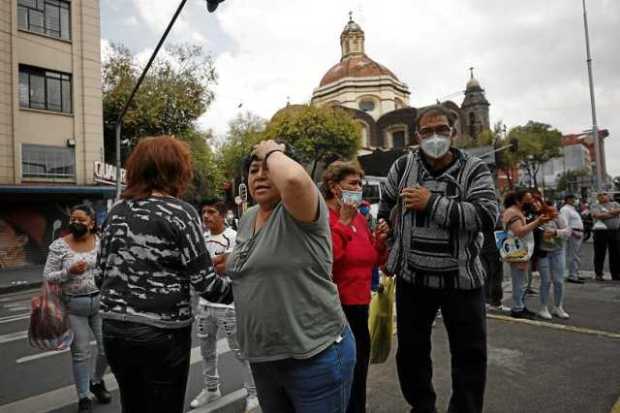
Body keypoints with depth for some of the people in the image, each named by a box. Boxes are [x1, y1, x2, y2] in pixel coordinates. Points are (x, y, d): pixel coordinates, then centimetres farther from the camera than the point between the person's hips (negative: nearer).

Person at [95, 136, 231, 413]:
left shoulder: (116, 211, 5)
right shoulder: (180, 213, -13)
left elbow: (100, 275, 9)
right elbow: (204, 282, -15)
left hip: (114, 328, 6)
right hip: (162, 333, -6)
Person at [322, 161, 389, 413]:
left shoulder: (359, 217, 9)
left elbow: (371, 261, 16)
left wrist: (380, 241, -3)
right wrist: (343, 222, -21)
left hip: (360, 306, 7)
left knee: (359, 370, 22)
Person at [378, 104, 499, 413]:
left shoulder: (475, 170, -7)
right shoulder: (402, 166, 0)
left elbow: (486, 216, -22)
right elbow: (385, 207, 15)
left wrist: (431, 203, -24)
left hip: (462, 279, -2)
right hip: (412, 278, 2)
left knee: (470, 354, 12)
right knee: (411, 351, 16)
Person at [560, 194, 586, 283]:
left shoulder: (572, 209, 21)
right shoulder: (565, 209, -11)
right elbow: (564, 224, -20)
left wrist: (581, 232, 18)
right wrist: (574, 232, -23)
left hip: (578, 234, 11)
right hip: (573, 234, -10)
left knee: (575, 255, 14)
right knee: (573, 256, -9)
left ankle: (575, 274, 21)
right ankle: (572, 276, -7)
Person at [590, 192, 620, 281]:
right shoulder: (596, 206, 3)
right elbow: (598, 215, -14)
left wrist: (609, 212, -13)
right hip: (601, 231, -4)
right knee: (600, 255, 0)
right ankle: (598, 274, 6)